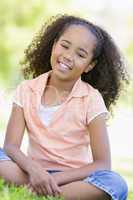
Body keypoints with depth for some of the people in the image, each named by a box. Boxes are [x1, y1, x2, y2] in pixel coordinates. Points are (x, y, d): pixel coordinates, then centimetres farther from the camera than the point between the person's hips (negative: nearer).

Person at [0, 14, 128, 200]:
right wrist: (35, 170, -30)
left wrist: (56, 178, -24)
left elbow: (102, 164, -11)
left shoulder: (91, 99, -5)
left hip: (73, 178, -1)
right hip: (35, 173, 1)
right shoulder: (26, 90, 1)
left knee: (116, 184, -32)